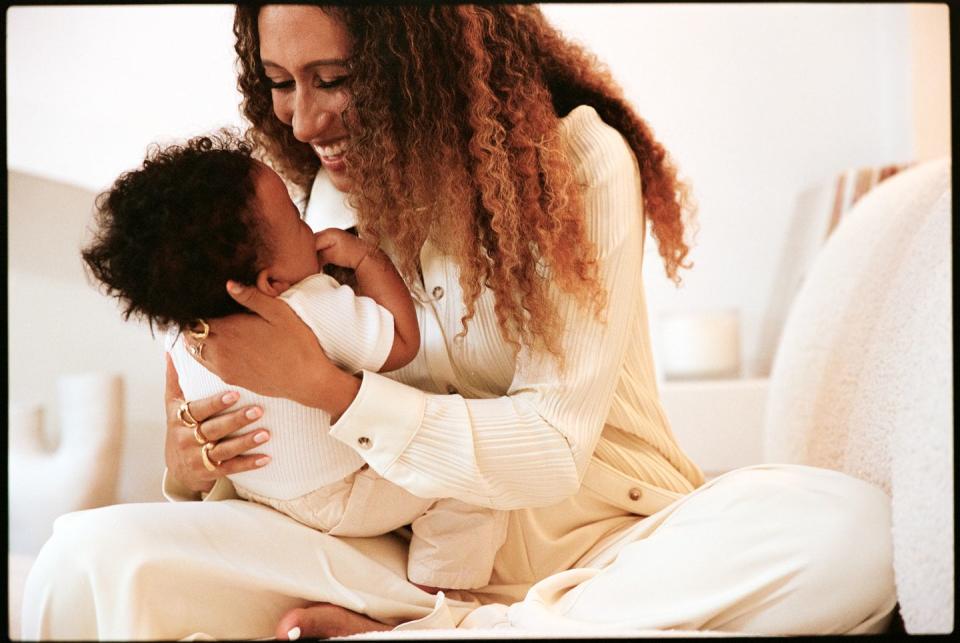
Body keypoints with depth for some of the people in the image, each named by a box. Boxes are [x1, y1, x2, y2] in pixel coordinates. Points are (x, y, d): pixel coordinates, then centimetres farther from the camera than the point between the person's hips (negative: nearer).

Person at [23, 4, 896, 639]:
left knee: (853, 530, -33)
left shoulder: (579, 159, -8)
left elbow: (554, 447, -12)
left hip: (608, 543, 0)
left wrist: (327, 385, -21)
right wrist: (196, 475, -12)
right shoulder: (323, 198, 5)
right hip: (418, 555, 1)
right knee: (93, 563, -21)